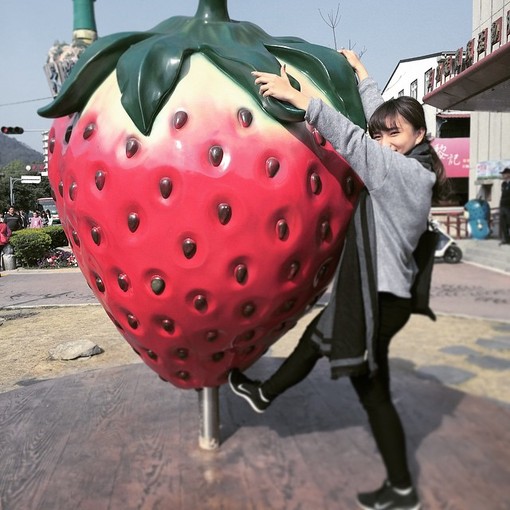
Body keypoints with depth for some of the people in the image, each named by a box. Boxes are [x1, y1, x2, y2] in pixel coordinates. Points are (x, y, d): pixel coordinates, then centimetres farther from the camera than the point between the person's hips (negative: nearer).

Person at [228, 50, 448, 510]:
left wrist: (294, 95, -26)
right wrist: (360, 73, 31)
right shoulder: (411, 169, 7)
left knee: (372, 392, 4)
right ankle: (264, 394, 45)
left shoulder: (404, 172, -18)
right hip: (377, 291, 10)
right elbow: (380, 113, 19)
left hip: (378, 298, -10)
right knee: (315, 337, 23)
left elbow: (350, 140, -27)